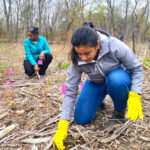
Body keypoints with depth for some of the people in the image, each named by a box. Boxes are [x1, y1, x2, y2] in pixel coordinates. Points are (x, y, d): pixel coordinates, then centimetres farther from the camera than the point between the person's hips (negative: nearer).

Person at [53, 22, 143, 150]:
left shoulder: (115, 46, -33)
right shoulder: (77, 60, -25)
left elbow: (136, 69, -19)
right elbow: (70, 91, -21)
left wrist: (135, 96, -34)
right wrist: (62, 126, -24)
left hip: (118, 78, -2)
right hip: (95, 83, 2)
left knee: (116, 80, -39)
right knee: (81, 120, -8)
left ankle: (119, 113, -9)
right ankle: (99, 100, 22)